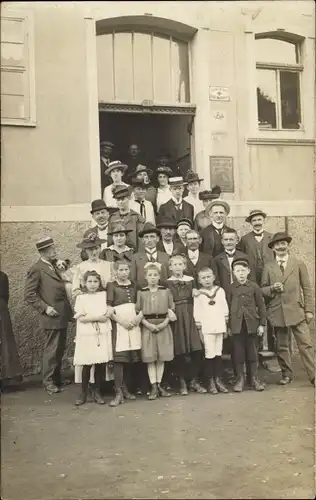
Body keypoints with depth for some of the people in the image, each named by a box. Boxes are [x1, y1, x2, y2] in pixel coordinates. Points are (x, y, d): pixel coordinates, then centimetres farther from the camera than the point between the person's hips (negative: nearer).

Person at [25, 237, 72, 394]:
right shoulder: (36, 270, -9)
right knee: (51, 350, -1)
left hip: (62, 316, 8)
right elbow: (29, 295, -13)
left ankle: (57, 378, 26)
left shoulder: (55, 266, 16)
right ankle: (48, 381, 10)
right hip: (51, 317, -8)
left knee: (60, 349, 15)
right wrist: (45, 308, -17)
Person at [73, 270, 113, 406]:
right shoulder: (81, 298, 4)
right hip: (86, 334, -2)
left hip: (102, 333, 2)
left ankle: (97, 392, 15)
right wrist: (98, 317, -8)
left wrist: (89, 317, -9)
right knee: (87, 364, -2)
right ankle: (83, 393, 11)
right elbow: (81, 318, -4)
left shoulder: (104, 295, 10)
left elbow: (109, 313, 3)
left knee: (100, 364, 2)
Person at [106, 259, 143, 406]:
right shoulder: (111, 286, 1)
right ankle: (118, 393, -9)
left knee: (131, 358, 5)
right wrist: (121, 321, -15)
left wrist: (139, 316, -4)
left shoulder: (133, 286, 16)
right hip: (119, 324, -4)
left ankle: (126, 389, 16)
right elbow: (108, 308, -6)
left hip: (134, 324, 5)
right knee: (119, 357, -11)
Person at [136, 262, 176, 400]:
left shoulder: (166, 291, 3)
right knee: (150, 358, 0)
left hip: (163, 326, 1)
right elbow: (138, 312, 0)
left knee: (161, 357, 5)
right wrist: (147, 324, -12)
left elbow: (171, 310, 3)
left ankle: (159, 384, 16)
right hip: (147, 327, -1)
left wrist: (165, 322, -11)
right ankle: (154, 387, 6)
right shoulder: (141, 293, 1)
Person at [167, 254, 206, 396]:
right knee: (179, 352, 0)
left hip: (190, 317, 2)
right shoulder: (167, 283, 4)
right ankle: (182, 382, 12)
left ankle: (194, 381, 11)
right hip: (176, 318, -2)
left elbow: (195, 299, 9)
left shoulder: (191, 280, 10)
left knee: (197, 350, -3)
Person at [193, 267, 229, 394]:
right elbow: (197, 311, -1)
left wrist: (226, 324, 7)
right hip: (206, 328, -3)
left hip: (219, 327, 3)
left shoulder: (220, 291, 6)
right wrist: (198, 327, -4)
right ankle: (210, 381, 5)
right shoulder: (198, 294, -1)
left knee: (218, 354, 8)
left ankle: (218, 379, 15)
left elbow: (224, 308, 9)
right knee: (209, 354, -3)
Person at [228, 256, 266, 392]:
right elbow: (228, 307, 5)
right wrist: (228, 326, 4)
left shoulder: (254, 287, 0)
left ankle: (254, 379, 17)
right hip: (236, 325, 0)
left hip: (252, 324, 0)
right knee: (238, 352, 4)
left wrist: (262, 324, 0)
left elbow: (261, 306, 3)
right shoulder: (231, 288, 1)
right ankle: (240, 379, 14)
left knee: (252, 352, 7)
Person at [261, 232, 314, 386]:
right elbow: (262, 289, 10)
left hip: (296, 310, -1)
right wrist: (272, 288, -12)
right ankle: (286, 374, 23)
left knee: (305, 344, -6)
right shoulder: (268, 266, 7)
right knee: (281, 346, 9)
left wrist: (309, 310, -2)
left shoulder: (298, 264, 5)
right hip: (277, 312, 2)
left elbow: (307, 288, 4)